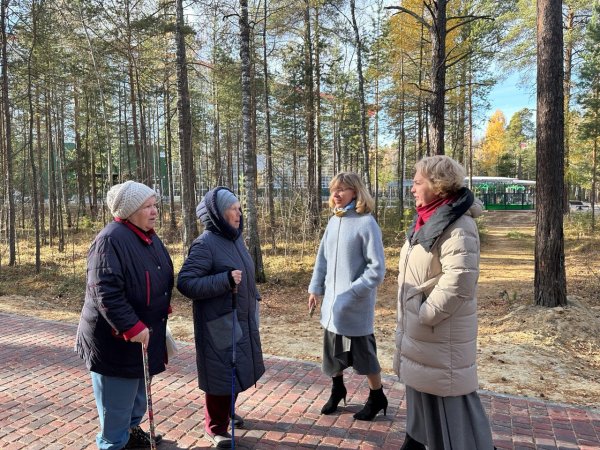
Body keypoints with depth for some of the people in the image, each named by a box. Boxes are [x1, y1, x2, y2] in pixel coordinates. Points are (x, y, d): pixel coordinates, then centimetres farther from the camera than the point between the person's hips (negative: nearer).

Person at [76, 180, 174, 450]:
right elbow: (105, 292, -29)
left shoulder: (149, 237, 6)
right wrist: (132, 327, -29)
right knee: (118, 398, 8)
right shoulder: (111, 240, -23)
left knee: (138, 390, 26)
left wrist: (162, 312, 17)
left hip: (145, 332, 9)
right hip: (117, 338, -9)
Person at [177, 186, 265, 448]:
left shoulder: (235, 238, 5)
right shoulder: (205, 244, -19)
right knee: (221, 374, 5)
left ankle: (227, 412, 42)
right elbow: (185, 283, -23)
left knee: (237, 371, 20)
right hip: (220, 323, -8)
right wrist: (225, 280, -29)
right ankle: (216, 428, 25)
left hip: (242, 320, 8)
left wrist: (253, 300, 19)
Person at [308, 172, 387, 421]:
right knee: (333, 349, 18)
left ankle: (377, 397, 29)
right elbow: (322, 258, 12)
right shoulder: (333, 221, 5)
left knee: (363, 352, 8)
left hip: (356, 305, -6)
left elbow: (377, 268, -16)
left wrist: (353, 292, -19)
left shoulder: (366, 223, -15)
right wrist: (315, 288, 9)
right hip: (332, 301, 6)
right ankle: (337, 389, 40)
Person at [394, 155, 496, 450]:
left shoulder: (457, 226, -20)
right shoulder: (428, 219, 9)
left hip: (441, 332, -9)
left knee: (447, 397, 2)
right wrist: (409, 320, 14)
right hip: (418, 327, 10)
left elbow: (459, 281, -29)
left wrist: (425, 315, -21)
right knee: (421, 388, 23)